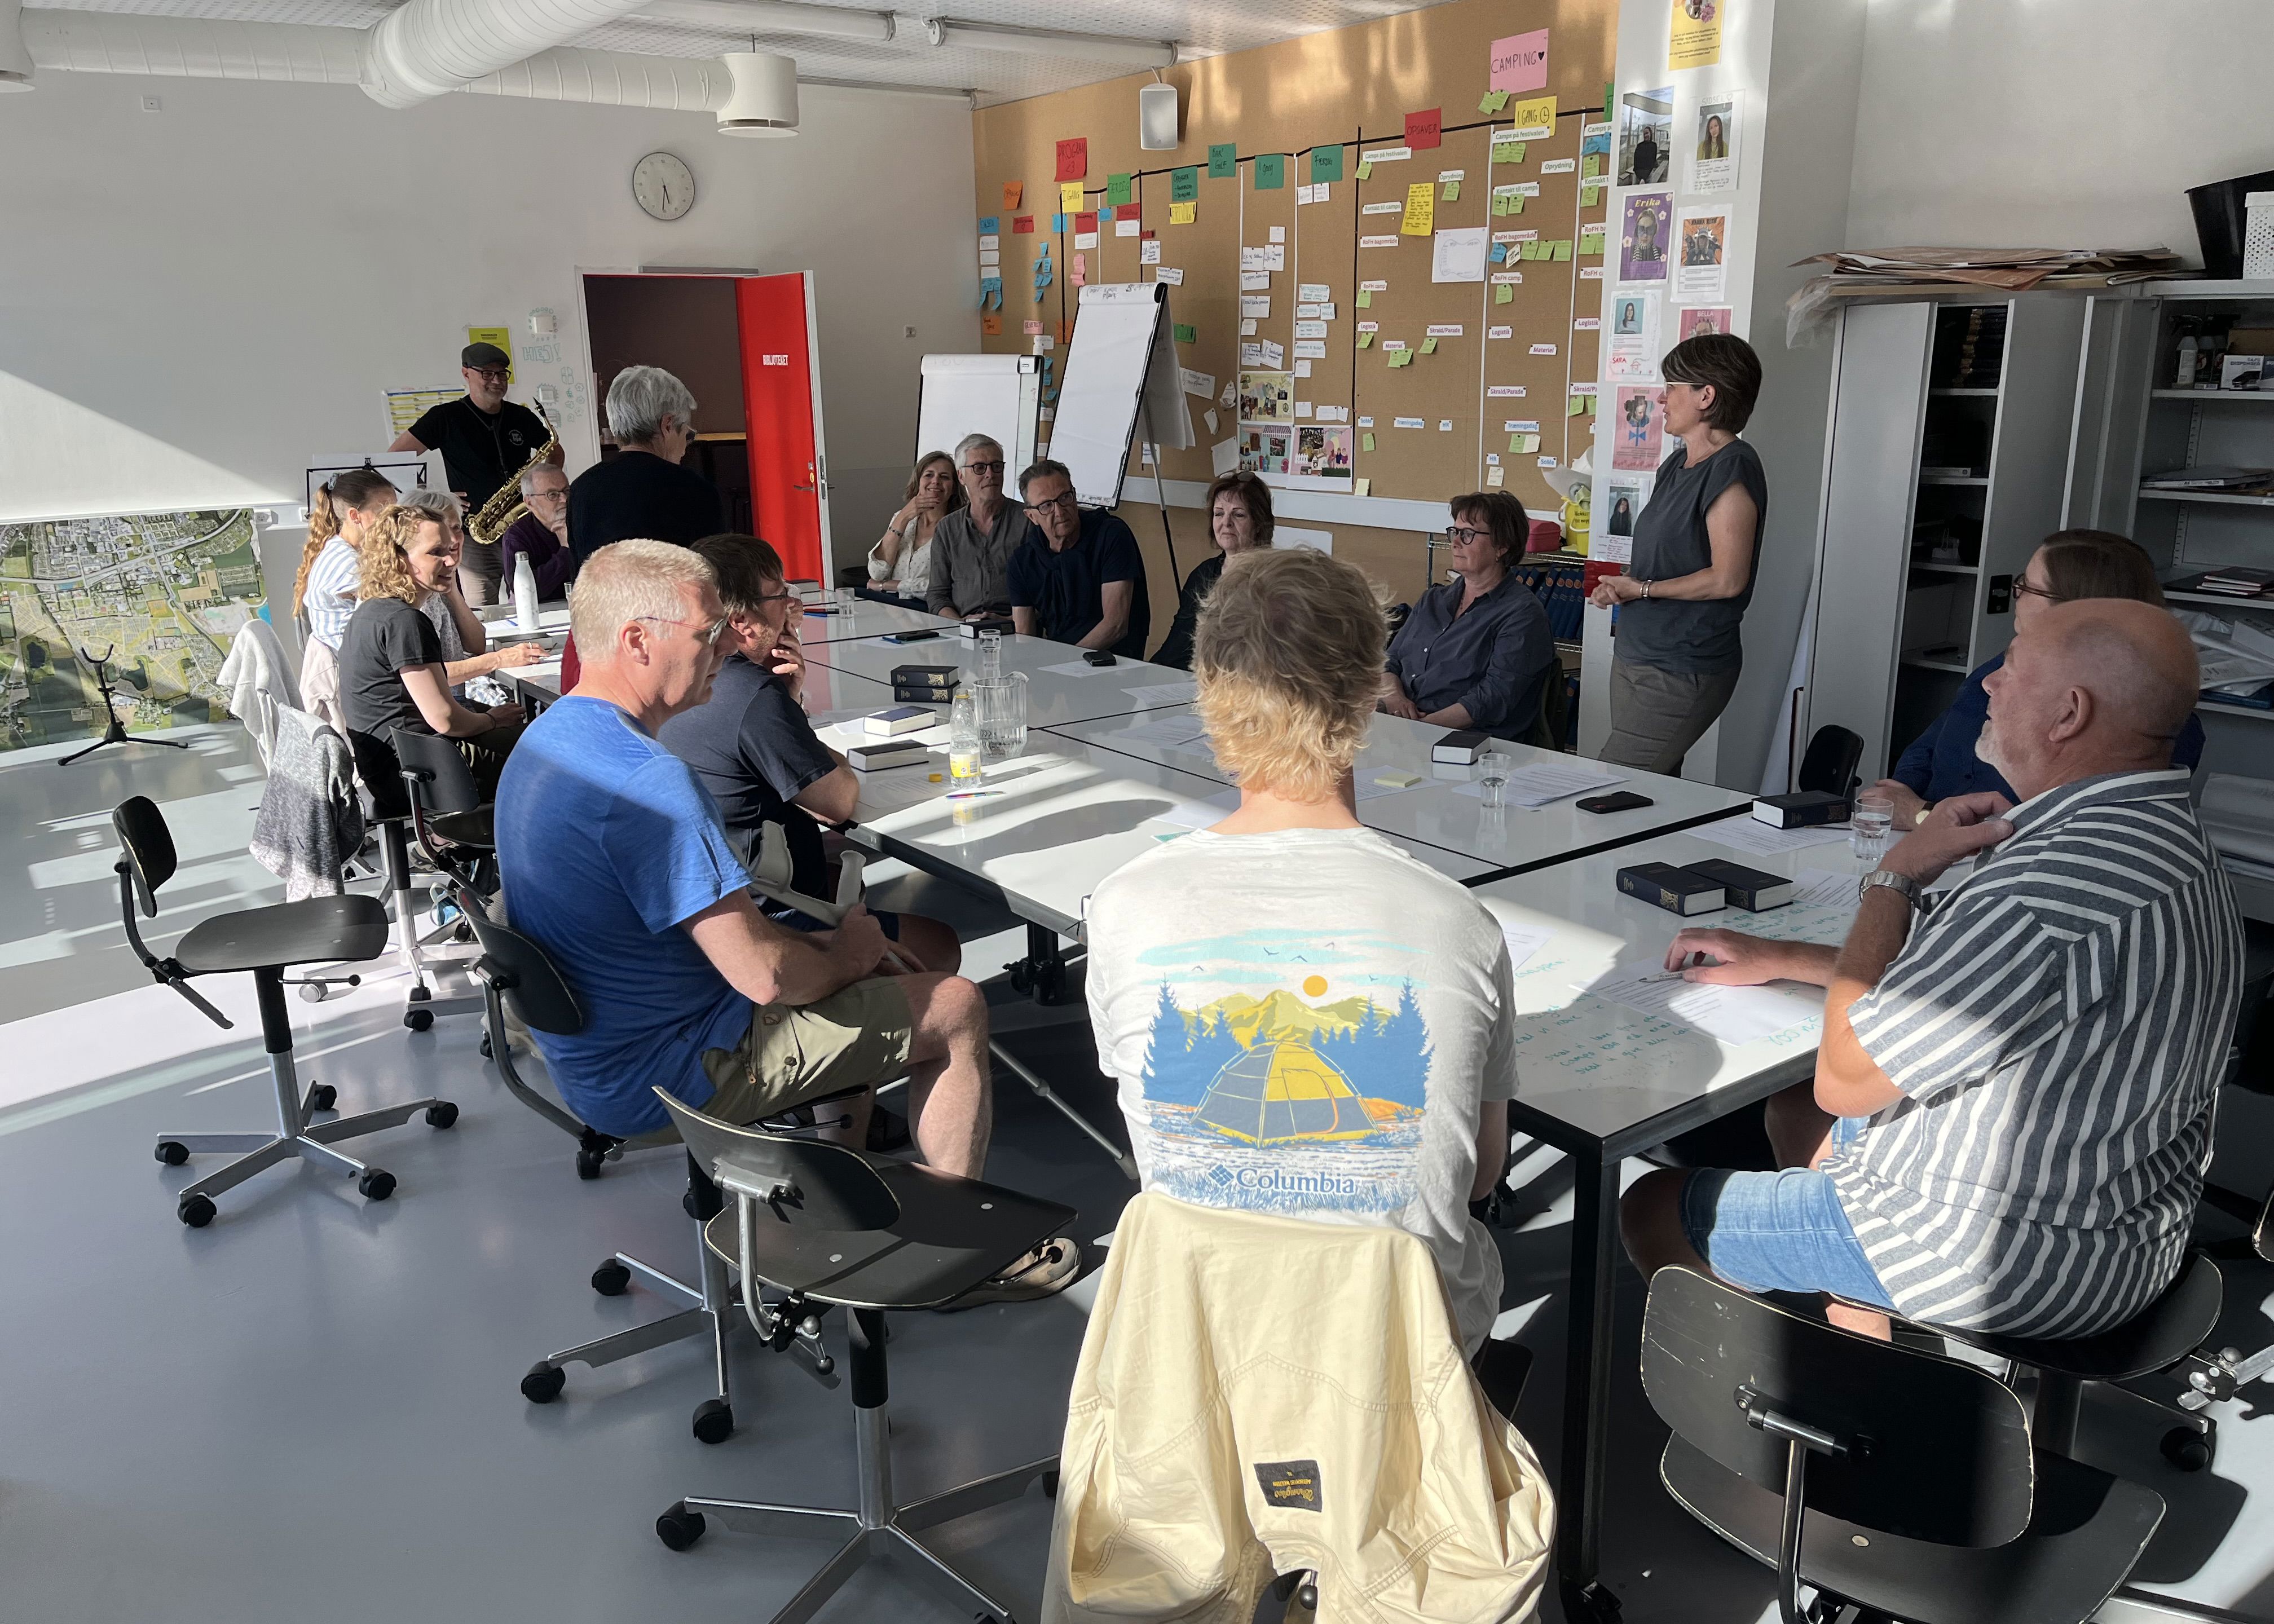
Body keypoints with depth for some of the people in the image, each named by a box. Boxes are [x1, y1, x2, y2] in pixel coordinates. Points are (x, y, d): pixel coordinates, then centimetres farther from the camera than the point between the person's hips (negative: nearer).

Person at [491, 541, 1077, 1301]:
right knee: (956, 1007, 0)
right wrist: (844, 955, -7)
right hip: (660, 1084, -10)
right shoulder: (647, 779, -29)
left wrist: (830, 943, 8)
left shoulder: (545, 738, 5)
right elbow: (764, 974, -29)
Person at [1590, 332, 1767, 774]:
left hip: (1681, 673, -9)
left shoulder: (1732, 468, -14)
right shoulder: (1677, 464, 14)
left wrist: (1642, 589, -11)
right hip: (1636, 656, 9)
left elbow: (1727, 579, -20)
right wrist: (1619, 585, 3)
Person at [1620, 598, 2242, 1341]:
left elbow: (1843, 1078, -25)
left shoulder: (2061, 882, -33)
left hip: (2012, 1263, -10)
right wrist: (1777, 958, 13)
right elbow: (1971, 982, 15)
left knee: (1653, 1208, 2)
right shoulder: (2169, 835, 4)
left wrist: (1895, 875, -16)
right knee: (1793, 1109, 27)